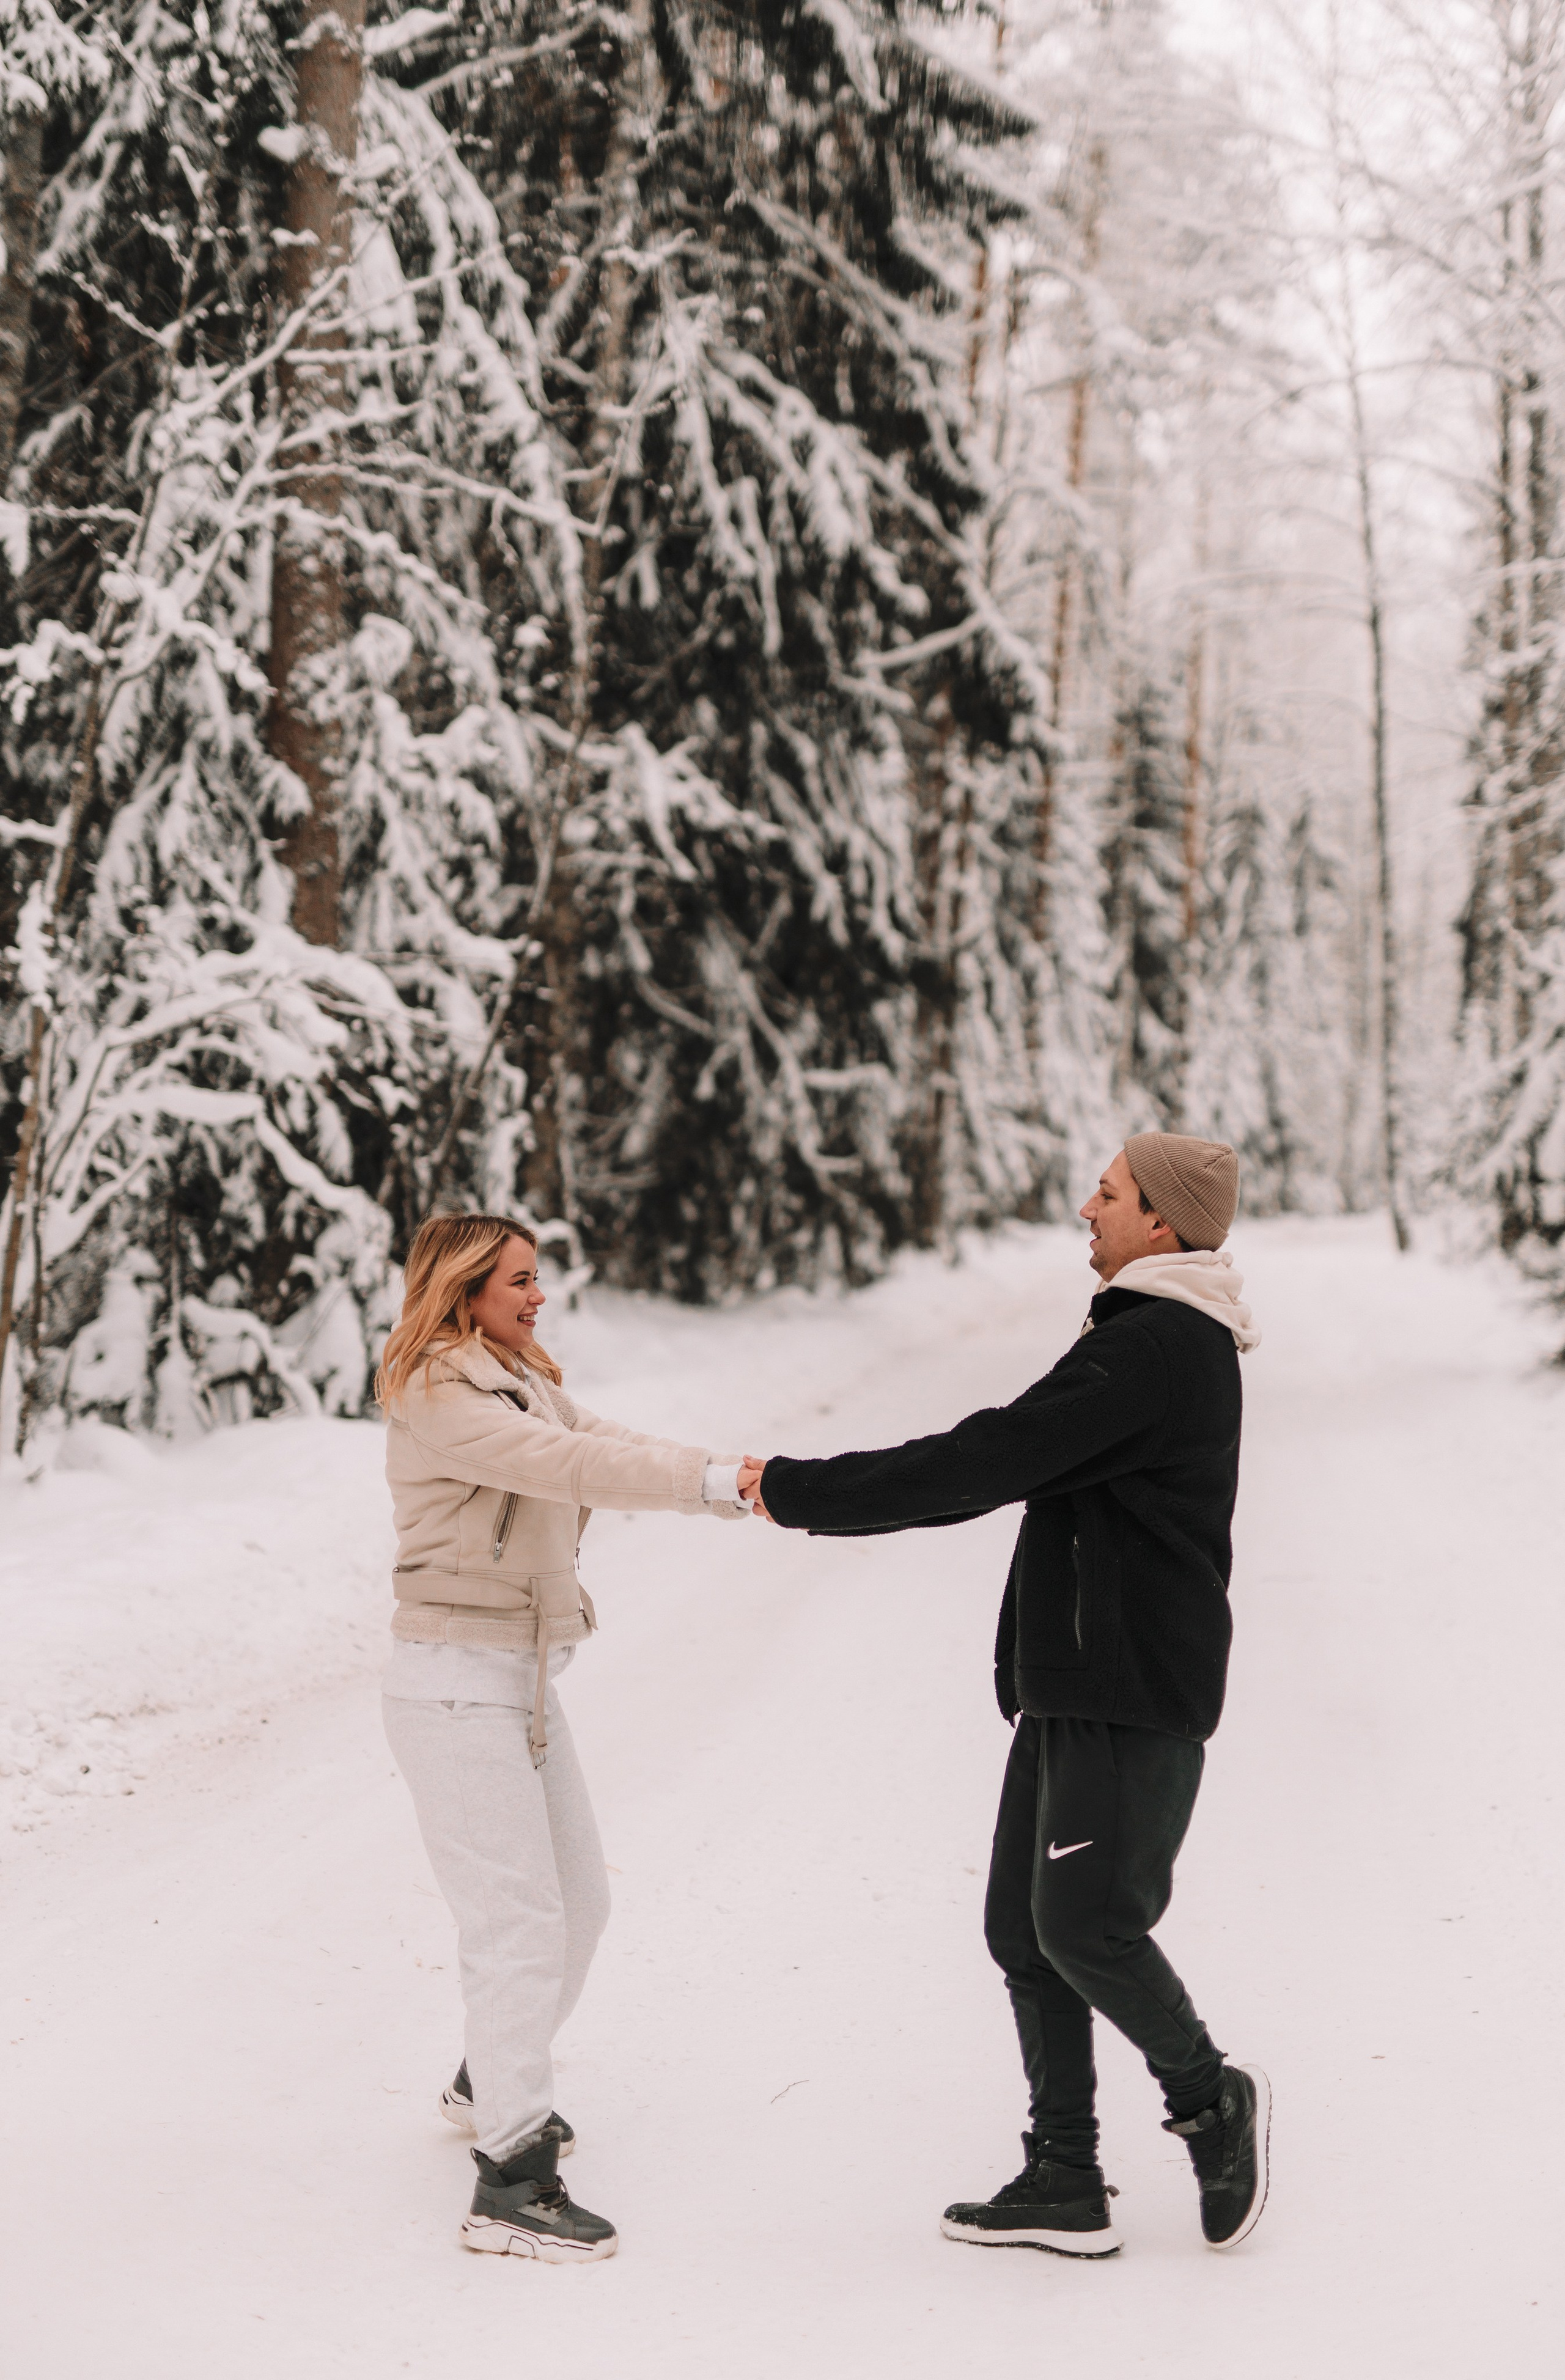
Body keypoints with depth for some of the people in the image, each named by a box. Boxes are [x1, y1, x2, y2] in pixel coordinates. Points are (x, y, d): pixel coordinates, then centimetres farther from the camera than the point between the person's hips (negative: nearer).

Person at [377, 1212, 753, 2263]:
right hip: (457, 1683, -10)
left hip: (525, 1679, 10)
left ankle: (493, 2080, 39)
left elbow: (612, 1450, 2)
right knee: (521, 1921, -11)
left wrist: (736, 1472, -14)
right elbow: (567, 1468, -27)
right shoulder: (435, 1400, -15)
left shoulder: (528, 1383, 14)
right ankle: (512, 2182, -7)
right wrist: (715, 1486, -30)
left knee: (580, 1901, 18)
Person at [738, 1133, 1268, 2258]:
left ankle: (1209, 2096, 11)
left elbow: (981, 1464, -22)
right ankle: (1066, 2181, 15)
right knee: (1024, 1929, 9)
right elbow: (1004, 1463, 21)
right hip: (1074, 1688, 10)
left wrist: (799, 1493, -16)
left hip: (1136, 1698, -10)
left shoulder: (1155, 1349, -17)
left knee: (1085, 1923, -12)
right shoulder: (1157, 1340, 18)